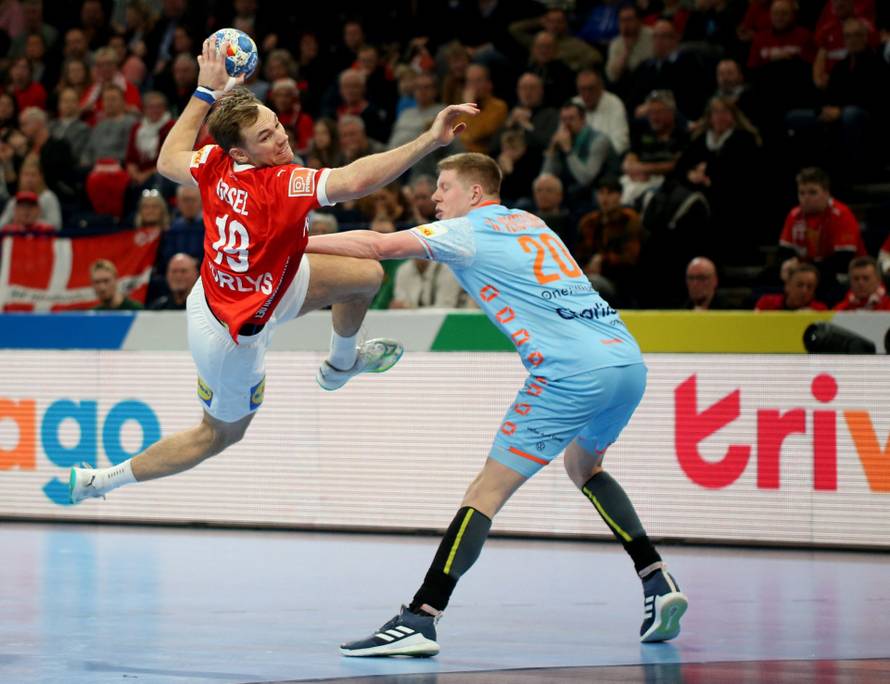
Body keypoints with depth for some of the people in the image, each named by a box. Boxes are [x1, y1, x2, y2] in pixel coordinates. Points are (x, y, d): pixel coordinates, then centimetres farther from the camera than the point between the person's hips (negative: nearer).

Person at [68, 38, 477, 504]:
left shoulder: (216, 166, -17)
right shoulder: (281, 186, -37)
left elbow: (168, 160, 7)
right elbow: (353, 181, -53)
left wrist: (207, 91, 9)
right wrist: (430, 141, -56)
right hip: (232, 336, -8)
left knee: (364, 274, 8)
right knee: (220, 434, 20)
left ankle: (340, 364, 38)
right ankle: (98, 481, 31)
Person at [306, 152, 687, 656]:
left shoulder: (466, 232, 4)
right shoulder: (530, 223, 24)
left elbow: (377, 246, -5)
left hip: (575, 372, -8)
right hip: (628, 359, 8)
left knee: (489, 491, -7)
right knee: (584, 466, 32)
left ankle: (419, 620, -14)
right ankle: (659, 584, 23)